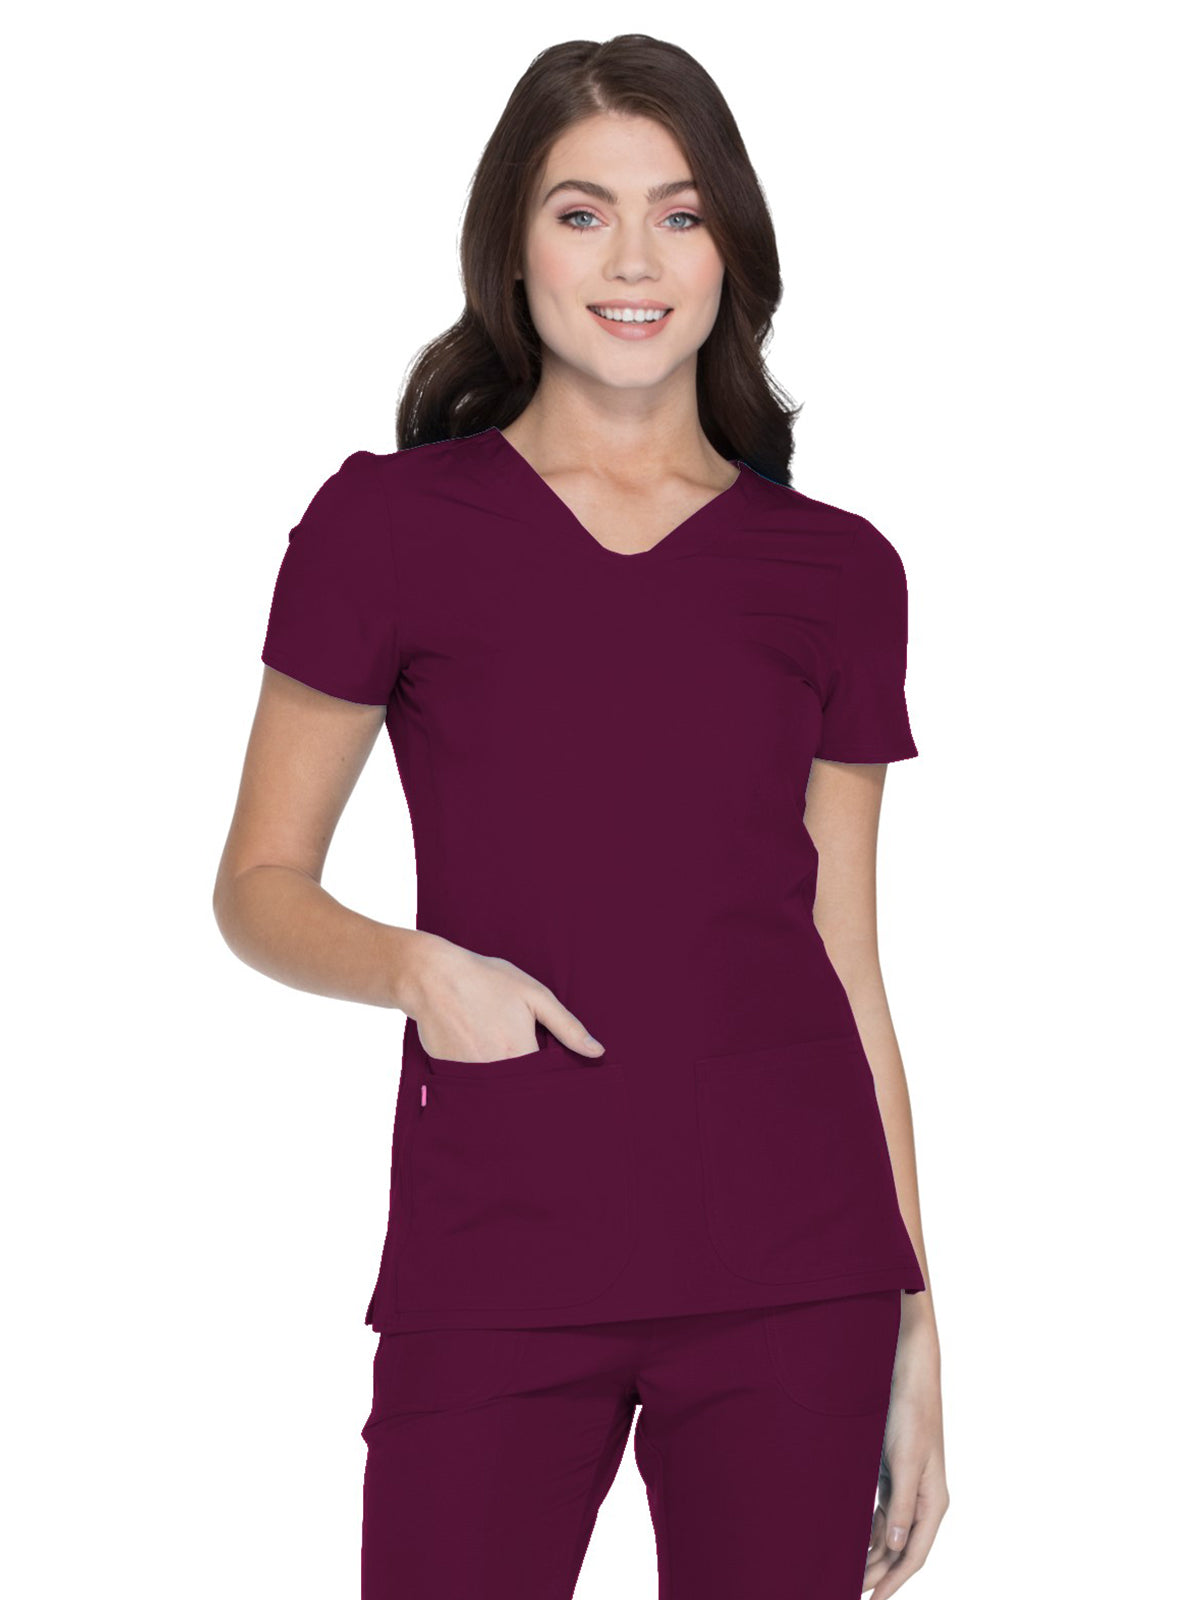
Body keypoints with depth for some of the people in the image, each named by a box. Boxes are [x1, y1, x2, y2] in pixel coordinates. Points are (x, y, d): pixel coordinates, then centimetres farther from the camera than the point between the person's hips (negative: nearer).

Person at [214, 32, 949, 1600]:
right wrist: (416, 966, -15)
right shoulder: (388, 522, 2)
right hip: (493, 1275, -1)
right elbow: (261, 884, 6)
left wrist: (916, 1331, 8)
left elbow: (847, 965, 10)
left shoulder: (836, 573, 8)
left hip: (790, 1272, 2)